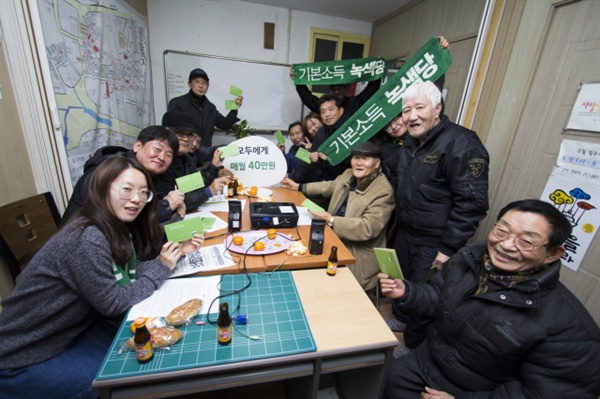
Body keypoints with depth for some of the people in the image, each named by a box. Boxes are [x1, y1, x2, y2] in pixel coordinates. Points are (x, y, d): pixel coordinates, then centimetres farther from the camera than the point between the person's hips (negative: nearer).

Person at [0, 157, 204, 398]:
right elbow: (113, 303, -26)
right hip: (22, 359, -7)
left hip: (72, 329, 8)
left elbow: (129, 271, -1)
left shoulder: (119, 227, -4)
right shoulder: (87, 239, -32)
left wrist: (177, 251, -9)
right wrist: (162, 267, -20)